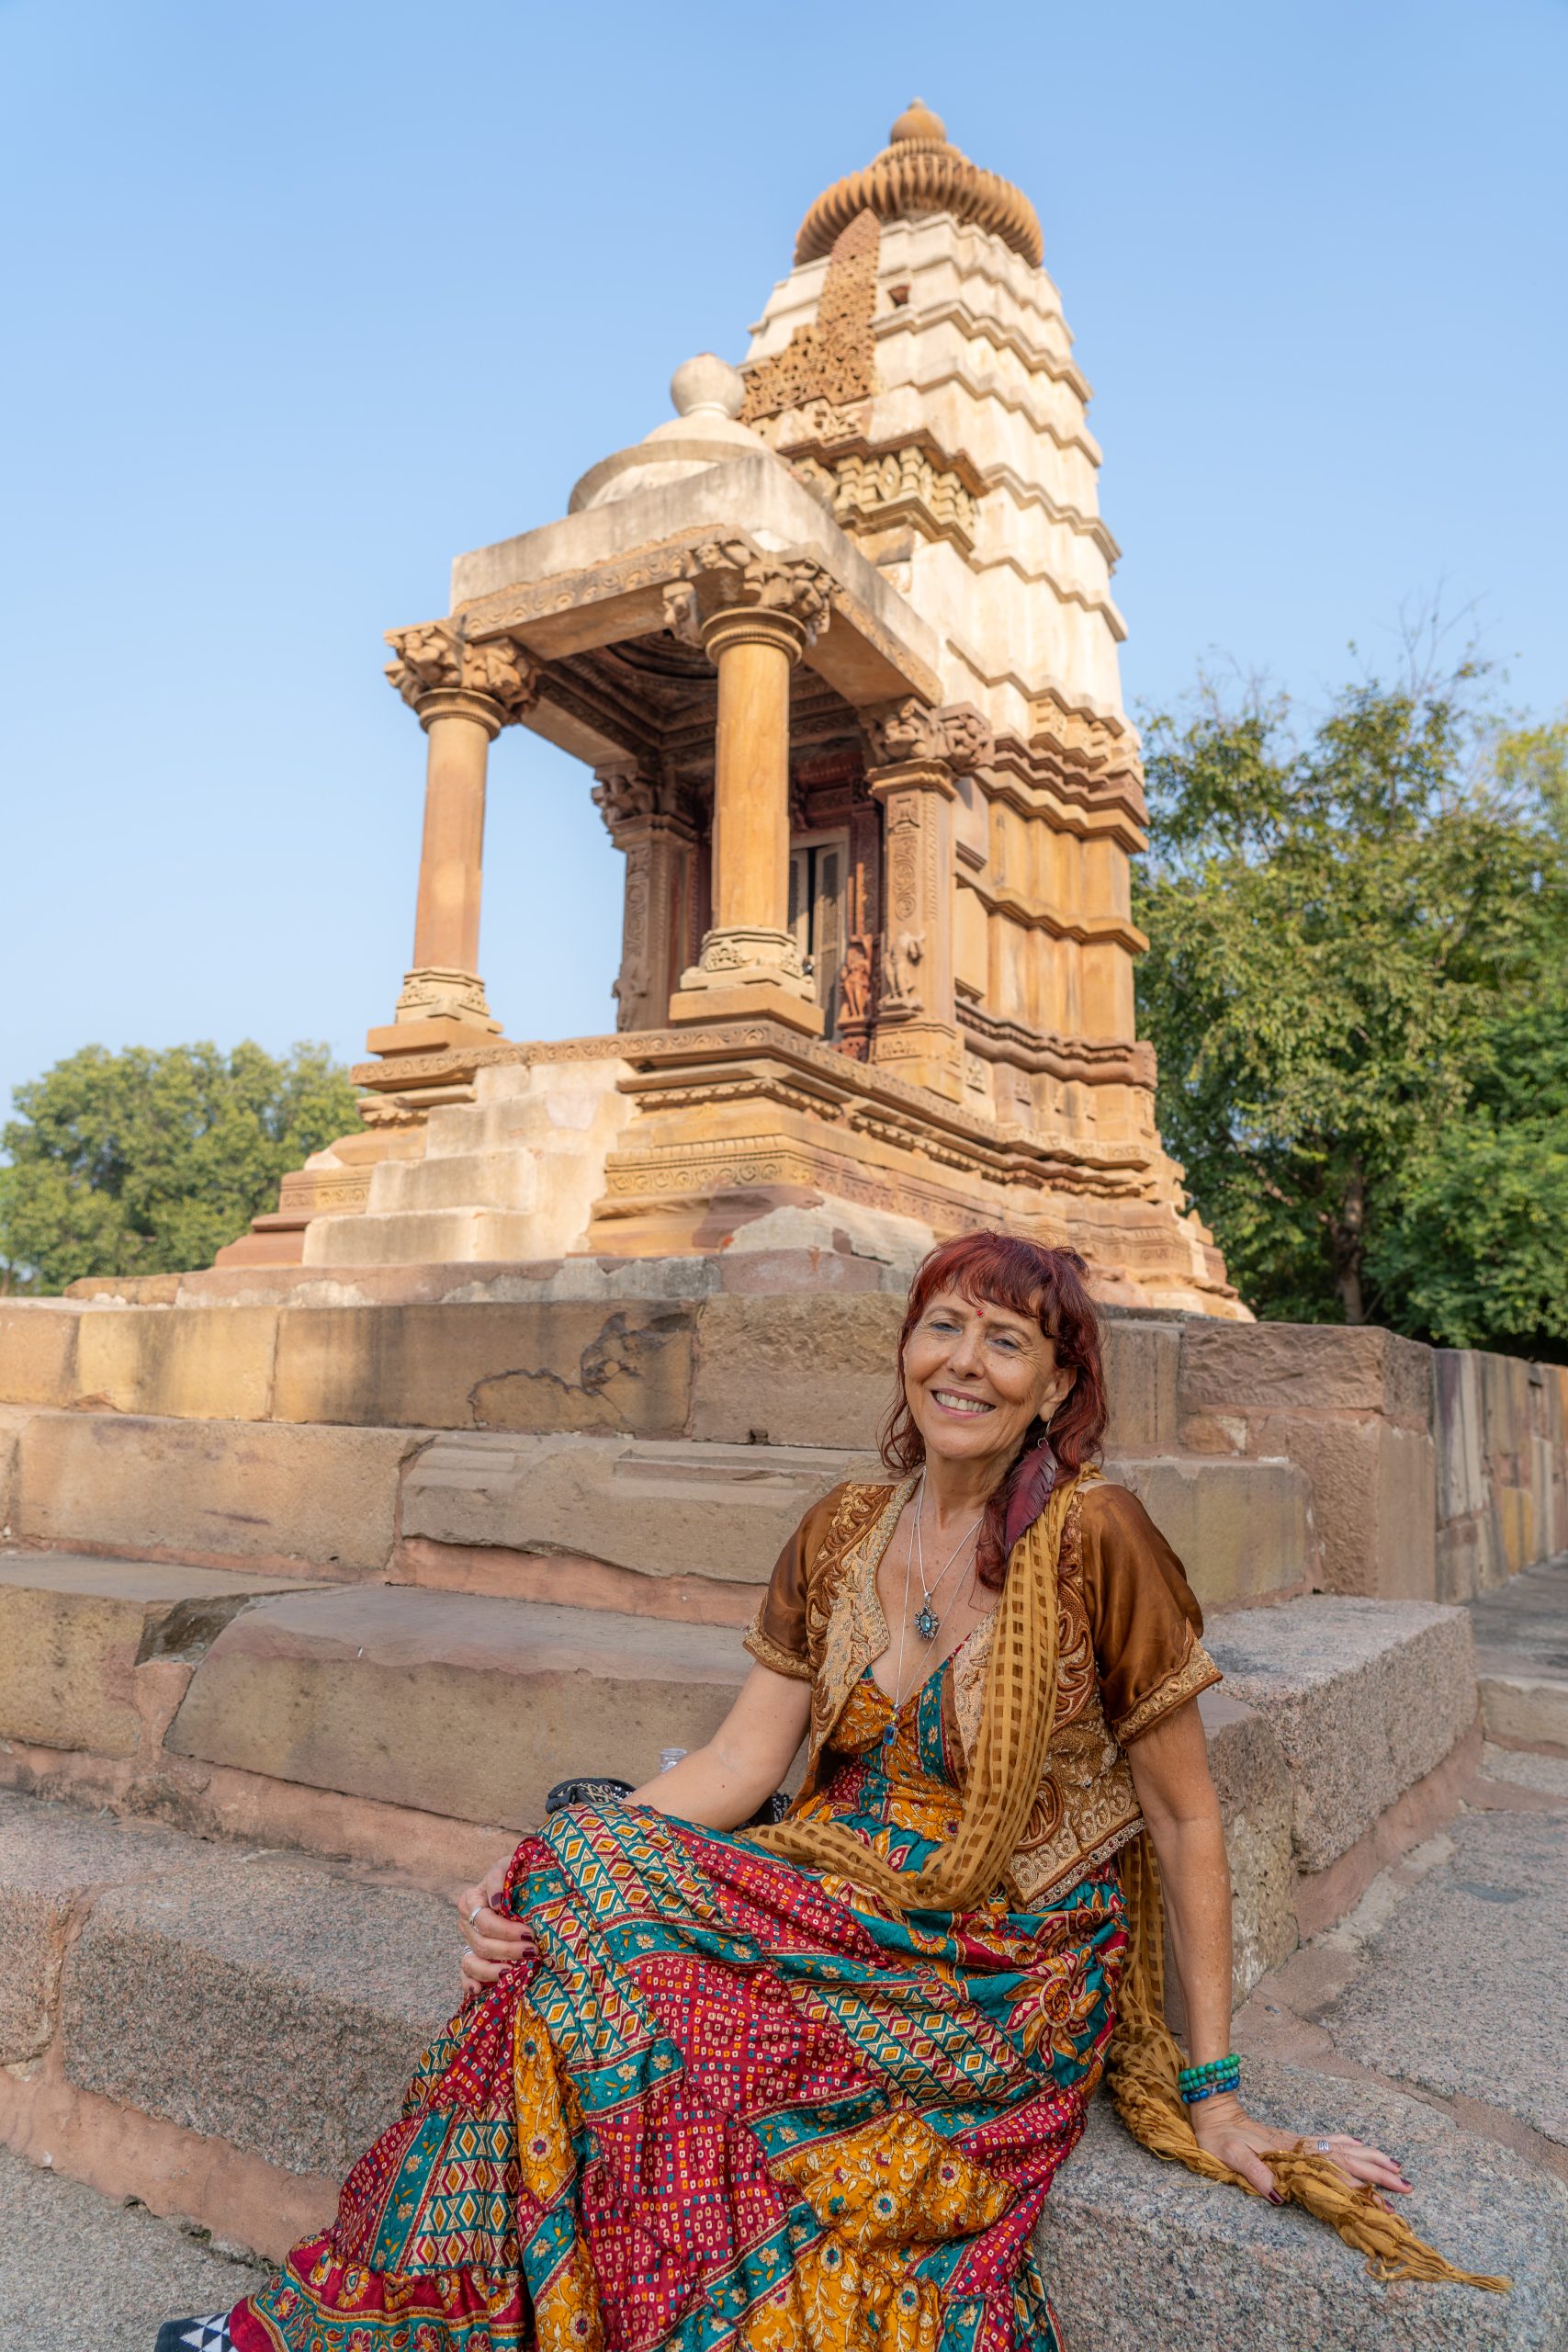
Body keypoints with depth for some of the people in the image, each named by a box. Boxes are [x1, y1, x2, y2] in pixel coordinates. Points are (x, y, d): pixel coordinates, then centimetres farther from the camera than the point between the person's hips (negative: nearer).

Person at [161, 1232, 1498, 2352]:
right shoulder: (843, 1535, 1)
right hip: (843, 1916, 5)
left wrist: (1214, 2095, -5)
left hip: (1001, 1980, -4)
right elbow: (742, 1760, -2)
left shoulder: (1092, 1538, -15)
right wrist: (545, 1882, -15)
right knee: (574, 1896, -20)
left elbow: (1184, 1819, -8)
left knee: (629, 1986, -24)